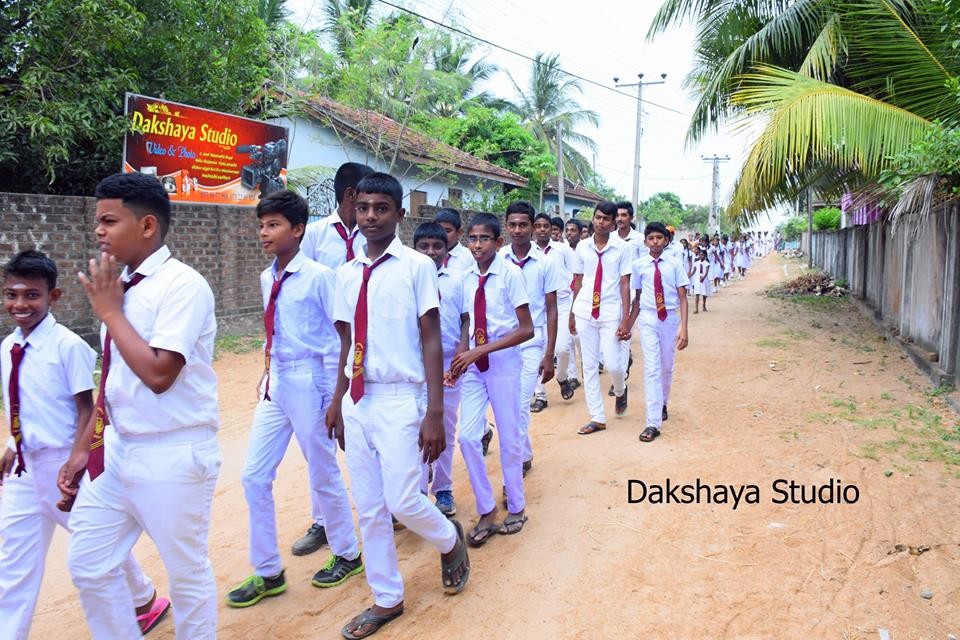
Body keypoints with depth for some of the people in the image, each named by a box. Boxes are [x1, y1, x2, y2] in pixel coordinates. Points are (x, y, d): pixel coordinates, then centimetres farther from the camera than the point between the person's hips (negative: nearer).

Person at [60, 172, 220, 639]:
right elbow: (114, 379, 13)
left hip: (173, 455, -8)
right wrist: (84, 446, 15)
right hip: (117, 448, 8)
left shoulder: (182, 285, -17)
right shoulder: (120, 286, 6)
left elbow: (158, 374, -26)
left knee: (187, 573, 11)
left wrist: (110, 312, -16)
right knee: (88, 564, 17)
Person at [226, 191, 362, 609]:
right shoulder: (267, 279, 8)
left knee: (324, 474, 8)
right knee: (255, 476, 8)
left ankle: (346, 554, 31)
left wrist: (335, 389, -13)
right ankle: (267, 572, 23)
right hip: (276, 383, 7)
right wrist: (268, 371, 14)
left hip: (309, 382, -7)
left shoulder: (318, 277, -13)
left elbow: (343, 334, -12)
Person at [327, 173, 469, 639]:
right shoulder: (347, 273, 8)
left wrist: (435, 414, -13)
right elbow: (347, 343, 14)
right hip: (357, 402, 5)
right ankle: (386, 599, 30)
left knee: (402, 501, -6)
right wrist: (338, 401, 13)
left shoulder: (417, 266, -8)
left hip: (399, 400, -5)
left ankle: (450, 541, 28)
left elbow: (431, 342, -9)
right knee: (369, 509, 12)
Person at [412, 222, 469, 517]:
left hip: (450, 362, 1)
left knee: (446, 428, 11)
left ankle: (443, 489, 25)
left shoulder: (457, 279, 3)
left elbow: (466, 318, 2)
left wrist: (463, 347, -11)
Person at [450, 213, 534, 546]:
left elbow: (526, 330, -14)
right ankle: (486, 513, 16)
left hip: (503, 362, -4)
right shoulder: (468, 277, 4)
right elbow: (470, 323, 11)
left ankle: (516, 508, 27)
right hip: (473, 363, 4)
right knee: (467, 437, -1)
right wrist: (461, 358, -7)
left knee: (509, 437, 6)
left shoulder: (510, 273, -11)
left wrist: (481, 350, -19)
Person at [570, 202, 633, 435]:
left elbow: (625, 284, -4)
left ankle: (620, 391, 30)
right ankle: (597, 418, 15)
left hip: (611, 313, -3)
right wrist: (572, 313, 11)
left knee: (613, 365, -7)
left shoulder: (622, 248, -3)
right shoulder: (582, 247, 5)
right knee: (589, 366, 6)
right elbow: (578, 281, 10)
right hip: (585, 312, 3)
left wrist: (625, 319, -9)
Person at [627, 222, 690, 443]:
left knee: (667, 367, 15)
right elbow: (637, 297, 6)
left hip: (670, 318, 1)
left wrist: (683, 328, -10)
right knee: (652, 368, -6)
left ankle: (662, 404, 42)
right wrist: (628, 325, 6)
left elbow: (682, 298, -2)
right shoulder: (639, 265, -1)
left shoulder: (674, 264, -2)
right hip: (648, 319, -1)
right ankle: (653, 423, -6)